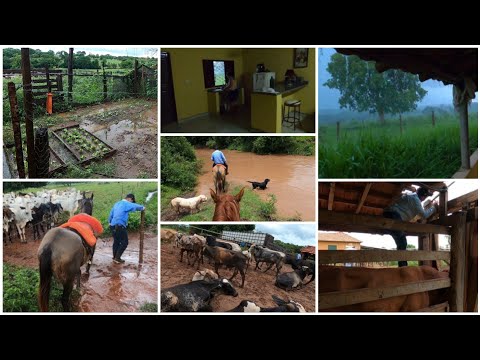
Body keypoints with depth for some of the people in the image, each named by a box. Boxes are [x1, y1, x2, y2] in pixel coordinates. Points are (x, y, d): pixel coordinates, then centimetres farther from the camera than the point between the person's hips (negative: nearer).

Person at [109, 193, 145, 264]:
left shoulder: (117, 203, 18)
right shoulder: (126, 204, -8)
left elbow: (111, 214, 22)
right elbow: (136, 206, -20)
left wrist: (110, 222, 31)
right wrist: (142, 208, -2)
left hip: (113, 226, 9)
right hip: (120, 226, -9)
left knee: (116, 241, 19)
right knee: (124, 242, 2)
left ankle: (115, 257, 24)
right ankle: (117, 258, 2)